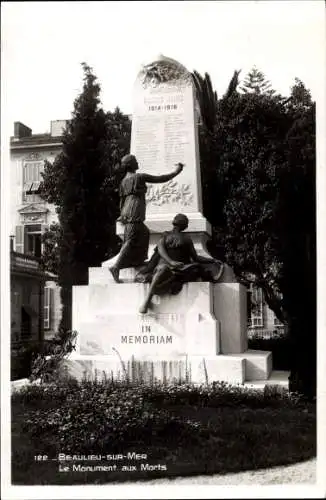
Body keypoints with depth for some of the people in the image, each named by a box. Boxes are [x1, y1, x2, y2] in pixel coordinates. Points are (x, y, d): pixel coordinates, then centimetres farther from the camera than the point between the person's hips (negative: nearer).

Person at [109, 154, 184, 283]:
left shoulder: (123, 181, 16)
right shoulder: (140, 177, -2)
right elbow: (160, 179, 1)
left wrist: (122, 216, 31)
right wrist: (176, 172, 12)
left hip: (127, 213, 8)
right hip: (135, 213, -8)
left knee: (144, 233, 22)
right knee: (131, 241, -11)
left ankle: (137, 261, 20)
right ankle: (116, 267, -21)